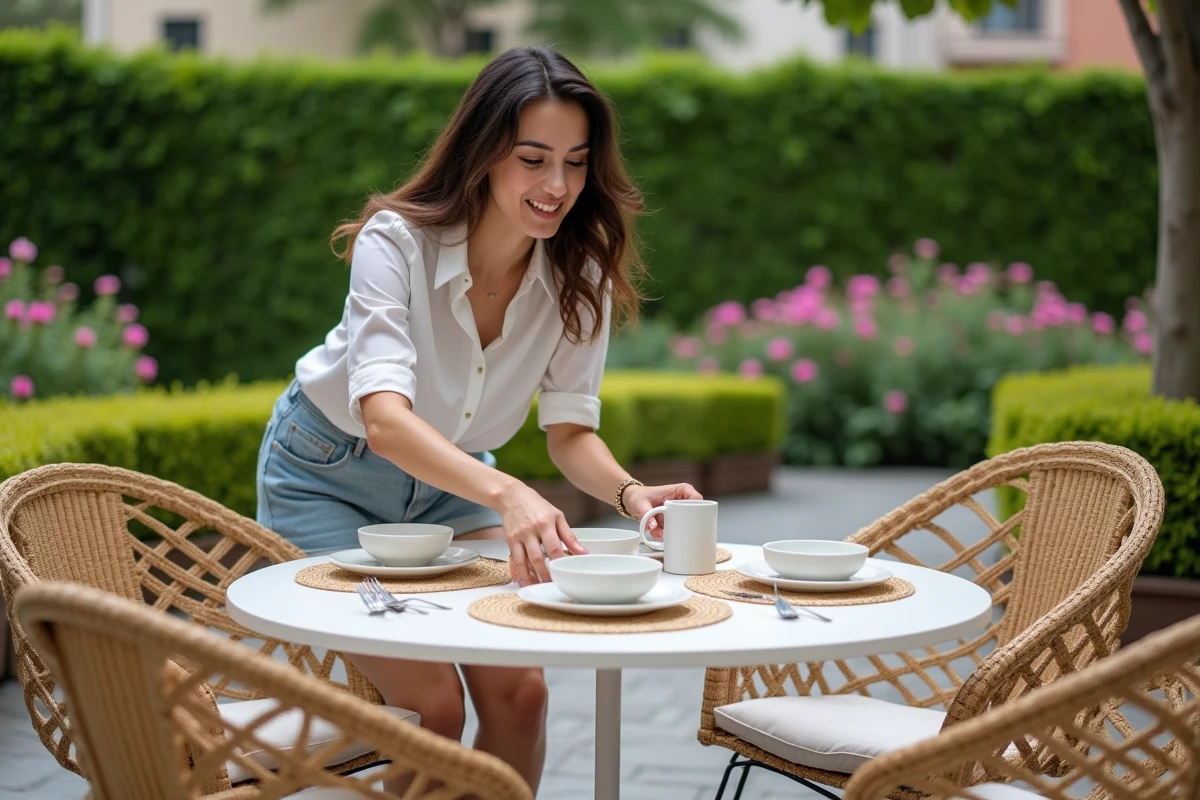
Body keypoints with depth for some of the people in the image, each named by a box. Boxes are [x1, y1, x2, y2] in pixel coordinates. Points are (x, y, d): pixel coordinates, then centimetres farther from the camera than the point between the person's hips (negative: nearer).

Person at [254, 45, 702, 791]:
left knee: (519, 689, -8)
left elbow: (572, 428, -12)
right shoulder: (397, 241, -30)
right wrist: (504, 492, -59)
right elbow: (384, 418, -42)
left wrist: (628, 491, -35)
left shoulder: (581, 273, -16)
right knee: (433, 704, -13)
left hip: (450, 481, 4)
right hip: (329, 472, -4)